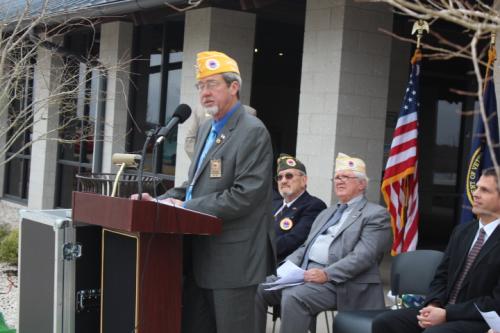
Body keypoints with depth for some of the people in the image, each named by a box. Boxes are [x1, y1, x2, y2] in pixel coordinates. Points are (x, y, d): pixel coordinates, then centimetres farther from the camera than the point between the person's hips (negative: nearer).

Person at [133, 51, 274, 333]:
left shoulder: (253, 131, -12)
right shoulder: (207, 130, 16)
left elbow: (244, 195, -21)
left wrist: (187, 207, -16)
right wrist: (163, 201, 4)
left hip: (233, 259, -9)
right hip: (202, 256, 9)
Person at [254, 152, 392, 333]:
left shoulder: (376, 215, 1)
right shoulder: (327, 213, 27)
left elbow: (363, 256, -13)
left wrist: (326, 274, -23)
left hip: (337, 282, -8)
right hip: (303, 274, 8)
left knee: (294, 296, -33)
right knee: (258, 289, -10)